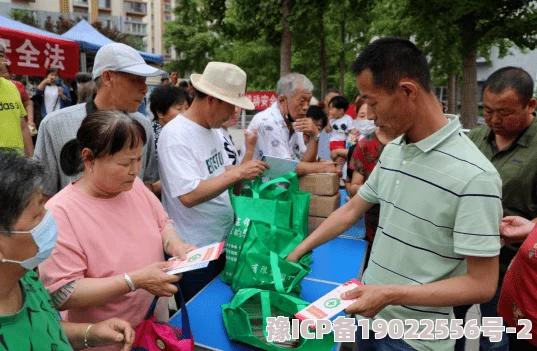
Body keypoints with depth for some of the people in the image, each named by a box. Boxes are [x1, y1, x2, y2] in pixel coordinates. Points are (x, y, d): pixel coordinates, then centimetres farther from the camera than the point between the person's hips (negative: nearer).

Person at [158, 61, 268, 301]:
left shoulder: (211, 129, 6)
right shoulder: (176, 136, -20)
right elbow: (189, 196, -29)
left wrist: (249, 171, 0)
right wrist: (237, 174, -28)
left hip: (222, 242, 8)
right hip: (194, 252, -8)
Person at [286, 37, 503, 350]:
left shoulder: (474, 176, -22)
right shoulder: (391, 152, 0)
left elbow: (482, 285, -20)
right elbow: (352, 209, 11)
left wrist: (392, 295, -25)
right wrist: (299, 251, 10)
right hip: (369, 313, 6)